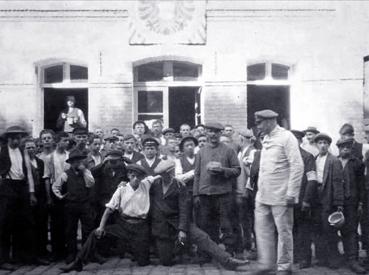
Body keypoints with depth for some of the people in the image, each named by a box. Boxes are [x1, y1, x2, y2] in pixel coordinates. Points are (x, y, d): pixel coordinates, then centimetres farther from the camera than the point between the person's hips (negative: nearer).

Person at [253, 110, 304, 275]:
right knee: (262, 229, 8)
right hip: (263, 195, 7)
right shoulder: (266, 139, 14)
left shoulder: (286, 137, -10)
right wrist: (260, 189, 15)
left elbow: (297, 166, -15)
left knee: (284, 231, 3)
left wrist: (291, 193, -18)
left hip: (280, 195, -7)